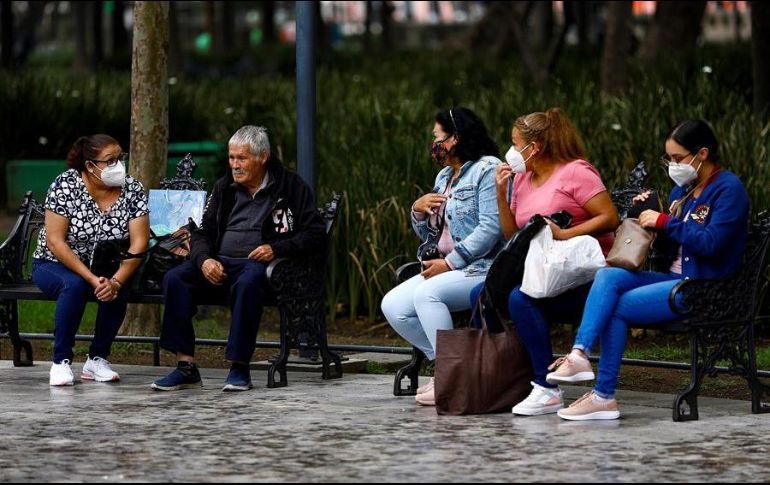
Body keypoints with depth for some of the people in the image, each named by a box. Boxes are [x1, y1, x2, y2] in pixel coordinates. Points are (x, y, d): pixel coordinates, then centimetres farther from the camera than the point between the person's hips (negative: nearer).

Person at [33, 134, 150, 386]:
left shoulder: (132, 189, -9)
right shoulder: (65, 186, -17)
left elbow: (139, 243, -15)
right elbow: (55, 241, -21)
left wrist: (116, 280, -32)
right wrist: (91, 279, -30)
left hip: (109, 269, 2)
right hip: (55, 266, -2)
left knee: (117, 290, -30)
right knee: (75, 285, -35)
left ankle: (97, 359, -10)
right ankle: (61, 361, -20)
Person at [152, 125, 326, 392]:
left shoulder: (290, 187, 4)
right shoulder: (224, 187, 18)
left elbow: (316, 235, -1)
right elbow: (202, 234, 16)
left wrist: (276, 248, -16)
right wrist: (204, 260, -7)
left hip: (258, 263, -5)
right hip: (219, 263, 5)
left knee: (248, 283, -40)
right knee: (175, 278, -23)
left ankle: (240, 368, -32)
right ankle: (186, 366, -24)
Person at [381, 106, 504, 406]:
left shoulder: (488, 169, -7)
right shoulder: (445, 177, 21)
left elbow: (490, 228, -18)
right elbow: (427, 234, 24)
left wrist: (449, 263, -19)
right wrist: (418, 210, 2)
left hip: (483, 268, -9)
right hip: (447, 269, 9)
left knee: (426, 294, -31)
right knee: (393, 306, -8)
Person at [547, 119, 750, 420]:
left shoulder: (728, 189, -8)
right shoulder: (683, 188, 18)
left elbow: (710, 243, -19)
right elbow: (669, 239, 24)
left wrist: (664, 222, -14)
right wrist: (648, 213, 5)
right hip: (675, 278, 8)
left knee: (616, 307, -18)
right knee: (607, 276, -16)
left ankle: (604, 396, -12)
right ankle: (579, 355, -31)